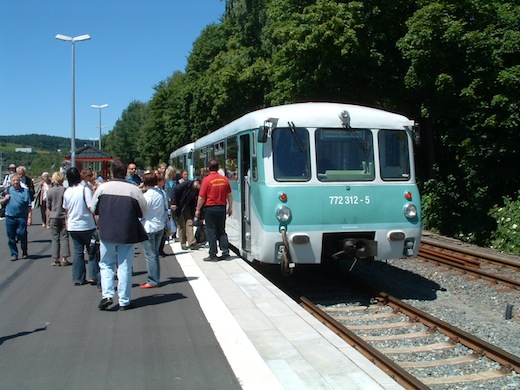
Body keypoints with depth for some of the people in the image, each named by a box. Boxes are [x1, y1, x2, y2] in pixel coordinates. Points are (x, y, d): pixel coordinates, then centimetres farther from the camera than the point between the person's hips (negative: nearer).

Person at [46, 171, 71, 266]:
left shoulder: (50, 191, -2)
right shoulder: (65, 190, -6)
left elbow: (48, 206, 4)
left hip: (54, 217, 1)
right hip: (64, 216, -1)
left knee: (55, 238, 6)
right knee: (64, 237, 4)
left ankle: (57, 259, 6)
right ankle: (64, 259, 1)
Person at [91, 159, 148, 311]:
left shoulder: (102, 188, -5)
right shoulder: (134, 189, -10)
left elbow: (93, 209, 7)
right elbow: (144, 211, -1)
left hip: (106, 233, 1)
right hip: (127, 234, -1)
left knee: (106, 264, 16)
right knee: (125, 267, 7)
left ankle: (107, 295, 1)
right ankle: (124, 301, 12)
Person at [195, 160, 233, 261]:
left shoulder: (207, 180, -10)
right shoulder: (224, 179, 2)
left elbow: (201, 197, -10)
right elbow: (229, 195, 6)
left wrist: (198, 209, 0)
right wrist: (230, 207, 16)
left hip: (210, 208, -4)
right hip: (222, 208, 4)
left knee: (211, 232, 2)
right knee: (221, 231, 14)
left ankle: (213, 255, 4)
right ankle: (225, 252, 11)